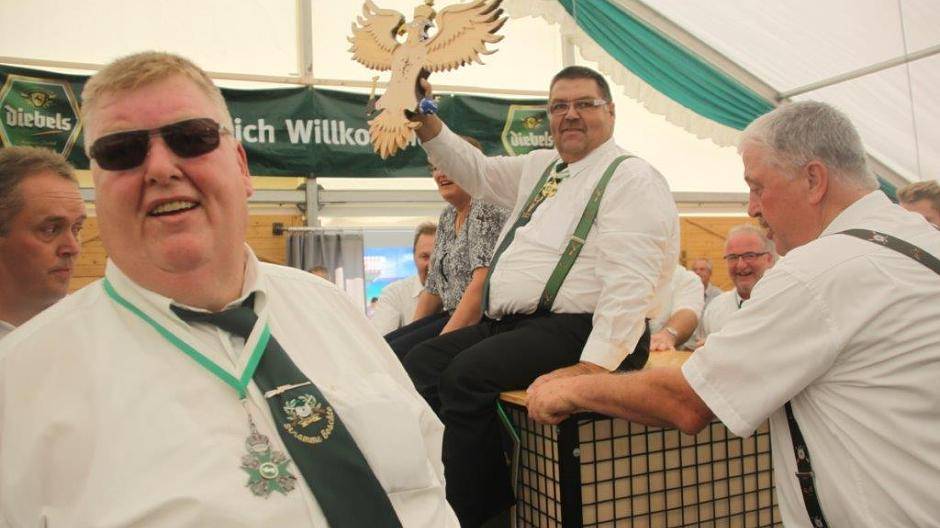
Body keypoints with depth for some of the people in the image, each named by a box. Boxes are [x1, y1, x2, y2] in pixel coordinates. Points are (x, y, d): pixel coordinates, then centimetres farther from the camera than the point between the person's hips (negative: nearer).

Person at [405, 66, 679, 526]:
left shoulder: (632, 178, -7)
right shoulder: (539, 166, 20)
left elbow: (629, 282, -18)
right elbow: (474, 171, 30)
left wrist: (594, 365, -28)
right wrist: (425, 121, 15)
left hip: (574, 330, -9)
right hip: (506, 324, 9)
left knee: (468, 372, -28)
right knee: (419, 365, -7)